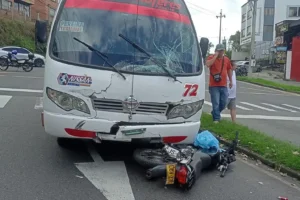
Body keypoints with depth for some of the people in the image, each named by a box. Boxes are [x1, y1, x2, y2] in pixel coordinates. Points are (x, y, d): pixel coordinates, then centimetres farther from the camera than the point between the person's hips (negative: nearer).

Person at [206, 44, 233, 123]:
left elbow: (229, 70, 20)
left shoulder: (227, 59, 10)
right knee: (216, 103, -5)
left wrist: (231, 81, 20)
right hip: (214, 85, -4)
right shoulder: (211, 57, -2)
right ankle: (216, 118, 6)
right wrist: (216, 56, -18)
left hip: (224, 85, 5)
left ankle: (214, 113, 33)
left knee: (224, 103, 10)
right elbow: (208, 64, -24)